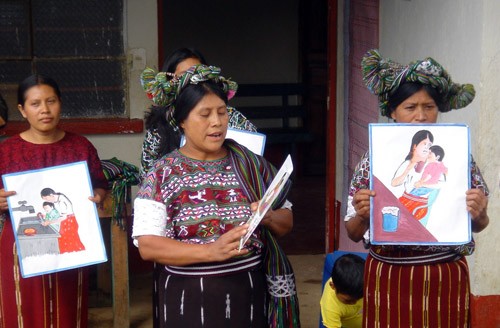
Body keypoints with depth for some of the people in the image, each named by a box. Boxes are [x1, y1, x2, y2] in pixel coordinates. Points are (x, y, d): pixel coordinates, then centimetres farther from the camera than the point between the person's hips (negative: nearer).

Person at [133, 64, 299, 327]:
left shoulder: (248, 162, 5)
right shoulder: (162, 173, -3)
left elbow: (286, 222, 11)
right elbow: (147, 245, -11)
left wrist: (270, 218, -12)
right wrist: (210, 251, -22)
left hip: (249, 295, 3)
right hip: (190, 301, -2)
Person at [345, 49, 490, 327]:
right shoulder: (374, 159, -1)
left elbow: (478, 225, 8)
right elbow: (353, 233, 3)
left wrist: (478, 215, -15)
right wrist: (362, 216, -18)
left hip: (445, 280, 0)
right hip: (388, 280, 0)